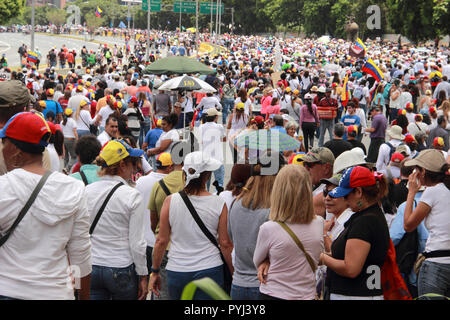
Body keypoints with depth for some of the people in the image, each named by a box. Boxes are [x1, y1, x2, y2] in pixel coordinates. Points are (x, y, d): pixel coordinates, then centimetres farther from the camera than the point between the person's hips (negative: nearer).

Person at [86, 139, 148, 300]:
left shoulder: (87, 191, 0)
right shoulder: (132, 196, -12)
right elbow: (137, 243, -11)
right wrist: (143, 276, -2)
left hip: (91, 268, 4)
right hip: (121, 269, -3)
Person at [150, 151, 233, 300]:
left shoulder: (170, 201, -5)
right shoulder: (219, 204, -6)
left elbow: (161, 241, -1)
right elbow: (225, 243, -2)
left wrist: (155, 271, 10)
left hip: (176, 271, 1)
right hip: (210, 269, -1)